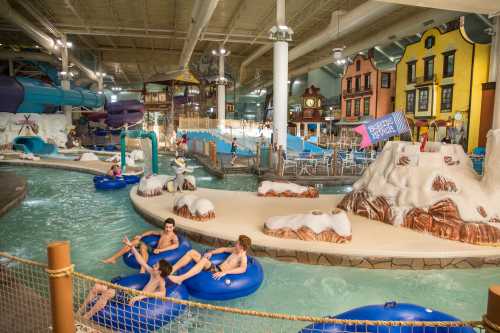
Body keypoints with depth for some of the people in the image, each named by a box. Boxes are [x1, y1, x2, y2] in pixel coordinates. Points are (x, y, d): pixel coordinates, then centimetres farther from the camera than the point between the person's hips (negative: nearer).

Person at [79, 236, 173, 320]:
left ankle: (84, 318, -17)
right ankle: (80, 311, 14)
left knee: (108, 293, -30)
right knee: (97, 287, 4)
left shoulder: (161, 281, -13)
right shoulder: (153, 273, 13)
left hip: (133, 299, -9)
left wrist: (141, 296, -45)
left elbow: (162, 293, -36)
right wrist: (131, 246, 16)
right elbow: (141, 262, 20)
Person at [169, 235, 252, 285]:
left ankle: (180, 279, -37)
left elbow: (243, 269, -32)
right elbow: (224, 249, 30)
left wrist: (225, 272, -40)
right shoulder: (235, 250, 15)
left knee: (204, 260, -37)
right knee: (192, 252, -2)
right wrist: (211, 252, 15)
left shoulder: (243, 257, -11)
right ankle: (171, 271, -6)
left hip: (219, 272, -9)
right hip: (215, 267, 9)